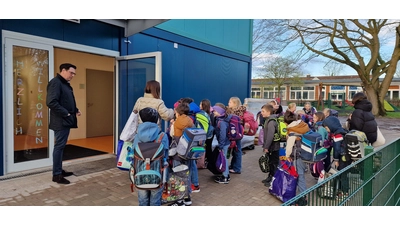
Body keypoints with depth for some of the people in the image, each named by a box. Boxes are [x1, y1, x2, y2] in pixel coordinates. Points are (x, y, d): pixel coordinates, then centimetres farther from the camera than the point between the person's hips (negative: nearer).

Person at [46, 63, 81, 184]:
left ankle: (59, 170, 24)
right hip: (60, 121, -10)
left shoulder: (66, 84, 18)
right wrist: (66, 113, -20)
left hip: (66, 121, 10)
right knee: (59, 146, -5)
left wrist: (75, 110, 9)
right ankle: (56, 174, 2)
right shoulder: (55, 82, -13)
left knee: (61, 146, 15)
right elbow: (51, 102, -23)